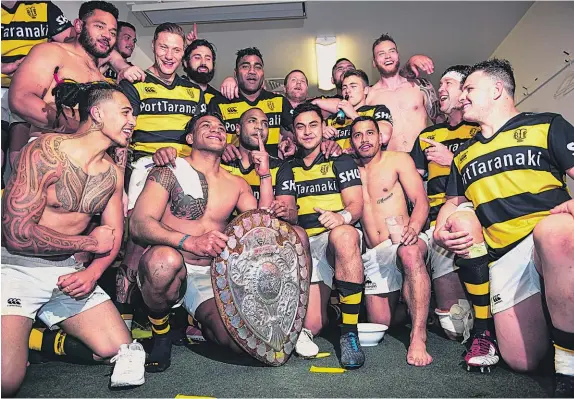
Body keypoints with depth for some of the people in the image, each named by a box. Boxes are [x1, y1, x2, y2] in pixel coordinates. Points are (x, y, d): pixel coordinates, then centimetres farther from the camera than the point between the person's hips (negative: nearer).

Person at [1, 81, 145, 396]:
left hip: (69, 271, 6)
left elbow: (113, 237, 9)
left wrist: (92, 273, -12)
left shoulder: (112, 174, 6)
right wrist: (89, 243, -10)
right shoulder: (46, 151, -14)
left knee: (122, 351, -2)